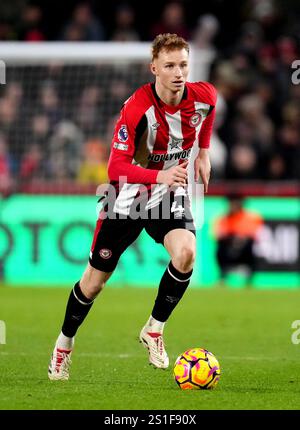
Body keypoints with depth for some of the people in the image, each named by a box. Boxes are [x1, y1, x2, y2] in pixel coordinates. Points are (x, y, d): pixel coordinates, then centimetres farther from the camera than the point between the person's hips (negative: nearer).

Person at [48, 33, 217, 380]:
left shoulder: (204, 96, -14)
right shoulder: (136, 108, -28)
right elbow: (116, 168, -30)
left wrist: (203, 152, 14)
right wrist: (160, 175, -45)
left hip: (170, 195, 3)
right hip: (127, 197, -3)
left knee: (186, 252, -27)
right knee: (95, 280, 7)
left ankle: (154, 330, -5)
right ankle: (64, 345, 33)